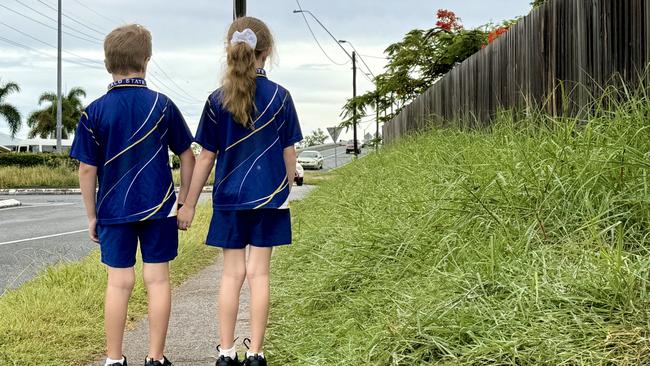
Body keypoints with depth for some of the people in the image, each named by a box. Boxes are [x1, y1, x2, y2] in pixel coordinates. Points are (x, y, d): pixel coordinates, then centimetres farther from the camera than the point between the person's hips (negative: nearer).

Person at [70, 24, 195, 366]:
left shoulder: (95, 111, -5)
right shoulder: (162, 105, -3)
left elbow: (86, 169, -3)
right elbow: (188, 156, 1)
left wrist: (92, 216, 7)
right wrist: (184, 200, 12)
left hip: (114, 209, 0)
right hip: (158, 207, 0)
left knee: (119, 283, 6)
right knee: (157, 279, 6)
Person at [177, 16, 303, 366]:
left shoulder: (217, 101, -4)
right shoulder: (280, 97, -4)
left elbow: (206, 157, -1)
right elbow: (288, 154, 2)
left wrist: (189, 204, 6)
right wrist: (285, 192, 17)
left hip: (230, 198, 1)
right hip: (269, 197, 0)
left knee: (232, 273, 8)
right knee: (259, 273, 4)